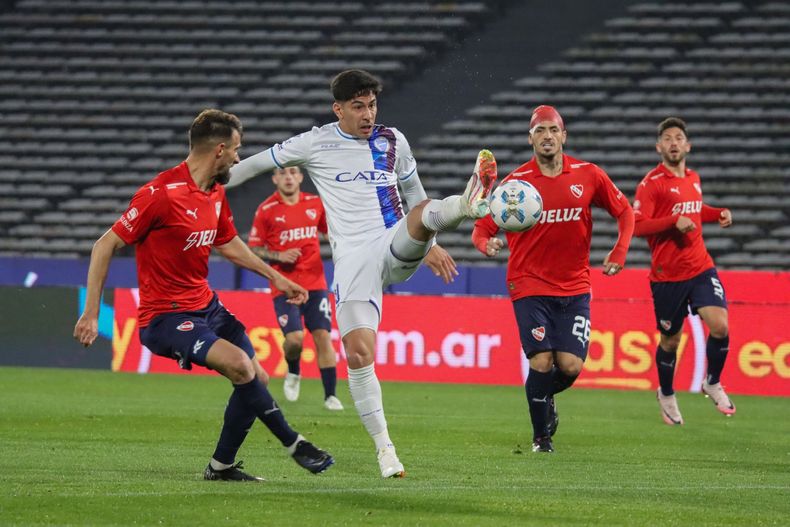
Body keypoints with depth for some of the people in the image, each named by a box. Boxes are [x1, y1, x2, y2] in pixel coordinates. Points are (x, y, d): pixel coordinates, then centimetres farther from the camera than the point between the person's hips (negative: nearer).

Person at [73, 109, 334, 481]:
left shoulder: (216, 193, 6)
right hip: (165, 316, -9)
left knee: (256, 380, 4)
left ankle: (221, 466, 18)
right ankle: (293, 444, -10)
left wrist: (275, 277, 25)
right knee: (240, 364, -26)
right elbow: (105, 246, -16)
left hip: (206, 306, 9)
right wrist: (91, 314, -19)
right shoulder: (162, 193, -20)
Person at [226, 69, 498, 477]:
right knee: (359, 354, -13)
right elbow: (257, 164, 15)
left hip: (396, 248, 1)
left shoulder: (393, 142, 12)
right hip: (353, 259, -1)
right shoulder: (315, 144, 4)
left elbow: (413, 193, 26)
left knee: (424, 213, -33)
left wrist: (428, 244, 26)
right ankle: (384, 448, -3)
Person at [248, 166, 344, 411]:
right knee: (294, 337, -16)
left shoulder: (315, 203, 6)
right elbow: (253, 250, 1)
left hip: (315, 284, 3)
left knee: (323, 336, -6)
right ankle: (293, 373, 17)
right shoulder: (266, 210, -3)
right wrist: (278, 256, -15)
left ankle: (330, 395, 2)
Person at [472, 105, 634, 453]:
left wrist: (620, 252, -2)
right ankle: (541, 437, 10)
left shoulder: (588, 175, 0)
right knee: (541, 362, -14)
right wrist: (487, 244, -27)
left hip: (574, 287, 2)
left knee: (571, 366, -7)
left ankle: (546, 398, 30)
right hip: (529, 286, -2)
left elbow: (624, 211, 12)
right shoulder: (515, 182, -6)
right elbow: (482, 227, -3)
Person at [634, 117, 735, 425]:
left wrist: (718, 213, 11)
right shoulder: (651, 183, -10)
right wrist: (674, 221, -25)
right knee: (670, 341, 8)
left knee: (720, 326, -15)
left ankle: (712, 384, 9)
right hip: (667, 275, -4)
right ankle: (666, 395, 34)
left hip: (701, 268, 4)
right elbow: (636, 225, -15)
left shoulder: (693, 179, 11)